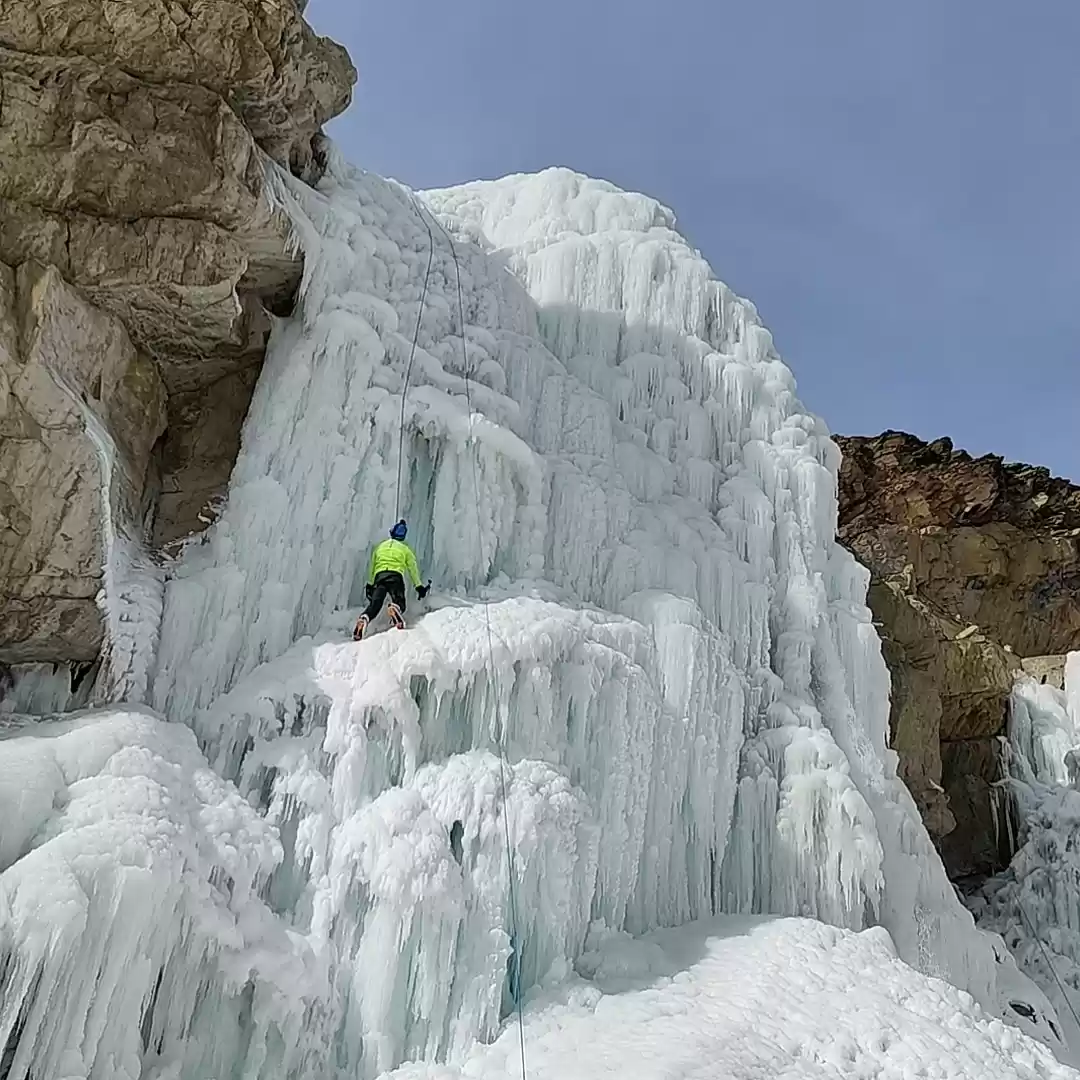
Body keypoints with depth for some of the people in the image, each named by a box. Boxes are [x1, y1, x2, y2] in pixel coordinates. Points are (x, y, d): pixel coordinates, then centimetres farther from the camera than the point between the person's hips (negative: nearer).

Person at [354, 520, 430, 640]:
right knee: (399, 603, -7)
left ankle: (364, 619, -37)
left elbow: (371, 568, 30)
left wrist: (370, 584, 37)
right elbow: (413, 569, 18)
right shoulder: (405, 549, 22)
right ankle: (396, 609, -44)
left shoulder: (380, 547, 29)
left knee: (374, 604, -6)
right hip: (396, 576, -2)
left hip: (379, 576, 2)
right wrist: (419, 587, 21)